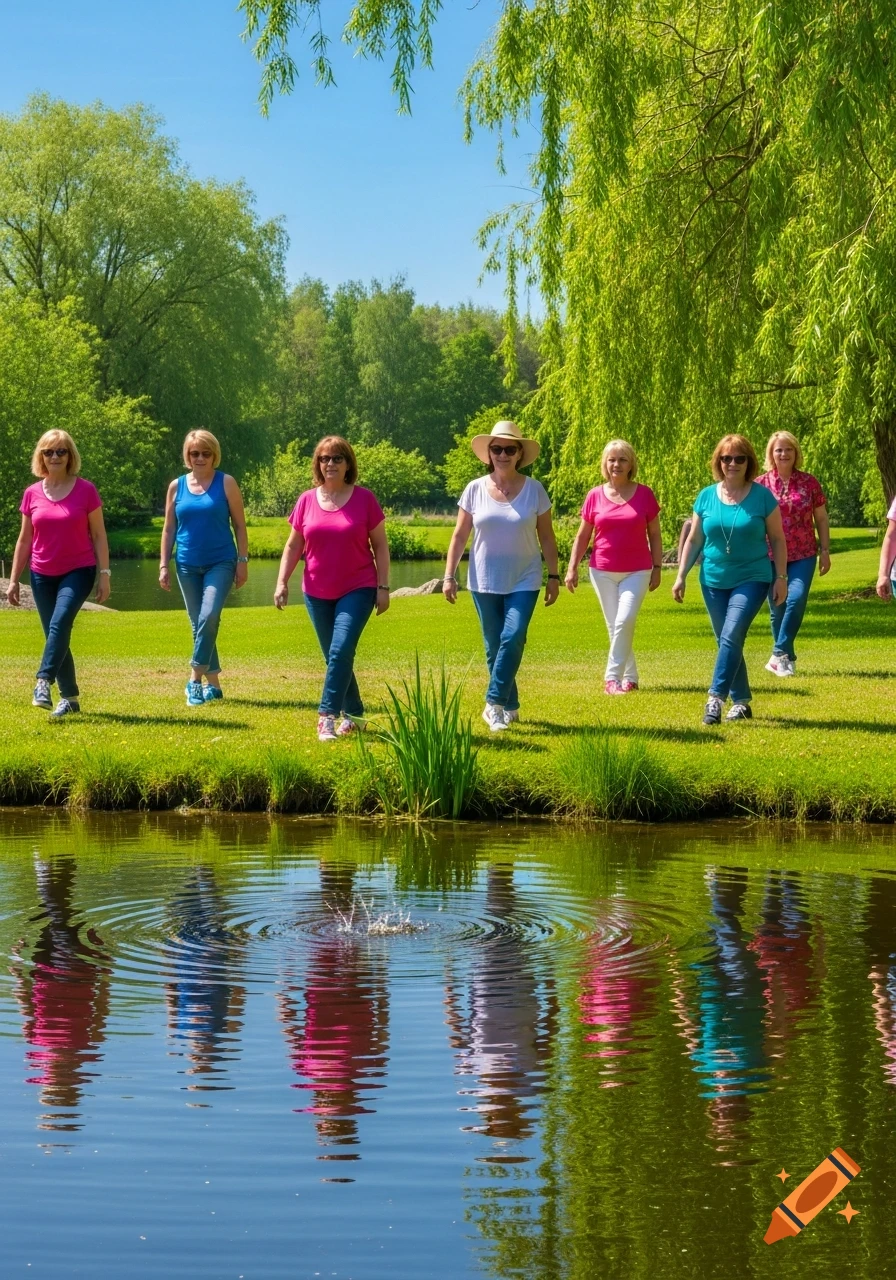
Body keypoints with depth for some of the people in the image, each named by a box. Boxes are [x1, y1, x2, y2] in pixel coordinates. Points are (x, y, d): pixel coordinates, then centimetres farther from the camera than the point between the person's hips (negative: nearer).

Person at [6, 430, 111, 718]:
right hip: (42, 575, 4)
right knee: (55, 634, 5)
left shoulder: (85, 490, -4)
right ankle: (70, 697, 12)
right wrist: (14, 580, 9)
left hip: (78, 572, -4)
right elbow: (24, 540, 10)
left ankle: (43, 682, -31)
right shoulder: (32, 494, 4)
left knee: (60, 622, -25)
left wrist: (105, 575, -5)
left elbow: (98, 535, -1)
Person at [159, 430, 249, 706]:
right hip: (187, 565, 4)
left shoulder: (226, 483, -1)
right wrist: (164, 566, 6)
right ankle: (213, 684, 15)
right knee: (198, 623, 7)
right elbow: (169, 529, 11)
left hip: (221, 563, -4)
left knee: (209, 616, -22)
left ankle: (195, 679, -16)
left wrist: (243, 561, -4)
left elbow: (239, 525, 1)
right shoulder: (177, 486, 6)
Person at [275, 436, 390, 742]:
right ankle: (354, 714, 21)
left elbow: (380, 545, 0)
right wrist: (282, 582, 0)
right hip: (317, 593, 4)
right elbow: (293, 546, 9)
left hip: (357, 590, -4)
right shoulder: (307, 501, 3)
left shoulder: (364, 499, -4)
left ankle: (328, 716, -17)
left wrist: (383, 587, -5)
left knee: (340, 651, -16)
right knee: (334, 656, 9)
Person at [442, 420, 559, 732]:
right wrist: (449, 576, -1)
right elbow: (459, 536, 4)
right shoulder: (475, 490, -1)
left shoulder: (534, 490, -2)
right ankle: (510, 707, 18)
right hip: (484, 581, 1)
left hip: (524, 581, -1)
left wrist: (554, 576, 2)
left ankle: (494, 703, -13)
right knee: (494, 646, 6)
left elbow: (546, 537, 4)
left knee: (513, 638, -18)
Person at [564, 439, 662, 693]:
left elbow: (654, 534, 5)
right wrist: (572, 568, 1)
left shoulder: (644, 494, -1)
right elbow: (582, 536, 8)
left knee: (624, 621, -17)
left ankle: (613, 677, -13)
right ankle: (630, 677, 17)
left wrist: (657, 568, 2)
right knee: (615, 625, 5)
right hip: (603, 572, 2)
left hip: (636, 572, -2)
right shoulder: (595, 496, 2)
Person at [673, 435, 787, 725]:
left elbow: (777, 539, 2)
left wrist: (781, 577, -2)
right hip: (714, 581, 4)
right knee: (726, 642, 8)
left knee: (731, 636, -20)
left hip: (751, 579, -4)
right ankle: (742, 702, 18)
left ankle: (716, 698, -22)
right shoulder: (706, 496, 3)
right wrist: (681, 575, 5)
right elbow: (694, 540, 10)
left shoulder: (762, 496, -4)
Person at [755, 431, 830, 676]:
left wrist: (825, 551, 4)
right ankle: (787, 658, 17)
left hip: (803, 555, -1)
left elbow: (821, 518, 9)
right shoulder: (760, 485, 1)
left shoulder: (809, 482, 2)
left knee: (796, 599, -19)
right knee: (777, 608, 4)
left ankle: (779, 654, -13)